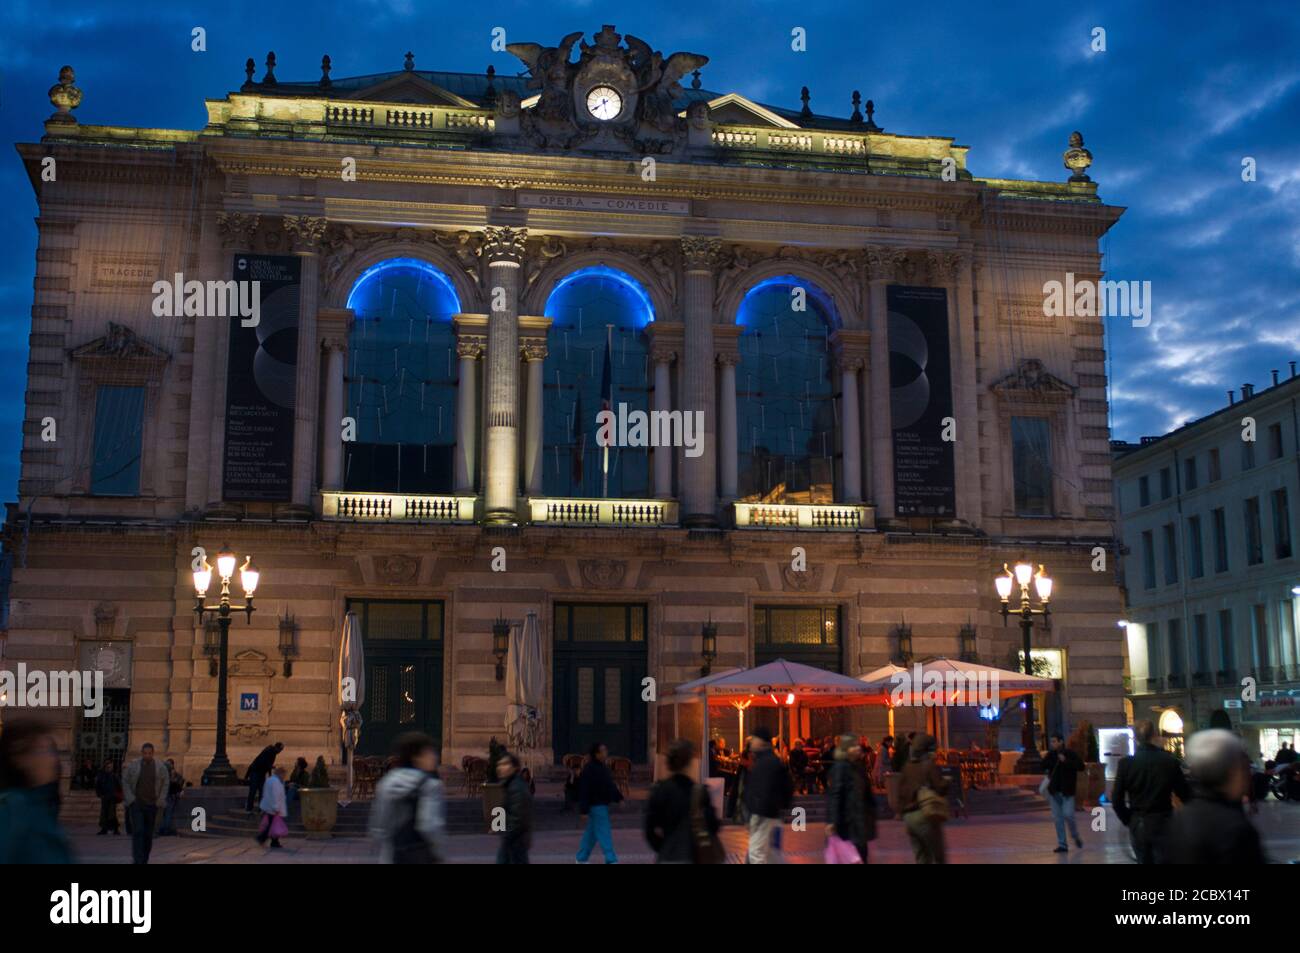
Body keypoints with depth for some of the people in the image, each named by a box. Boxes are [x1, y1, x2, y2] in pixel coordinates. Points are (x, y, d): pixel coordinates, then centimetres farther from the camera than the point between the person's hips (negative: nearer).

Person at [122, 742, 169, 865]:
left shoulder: (160, 767, -4)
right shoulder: (133, 765, -6)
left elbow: (165, 783, 6)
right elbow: (125, 782, 1)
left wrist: (160, 801, -2)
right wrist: (130, 799, -7)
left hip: (152, 805, 2)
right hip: (136, 804, -2)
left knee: (148, 835, 6)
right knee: (138, 832, -15)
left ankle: (144, 860, 20)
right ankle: (137, 860, -18)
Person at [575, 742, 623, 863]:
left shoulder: (603, 767, 13)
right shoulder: (589, 769, -17)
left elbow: (611, 785, 21)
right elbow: (584, 790, -19)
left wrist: (619, 797, 14)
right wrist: (583, 810, -21)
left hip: (603, 804, 9)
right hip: (596, 806, -9)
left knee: (591, 833, 15)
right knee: (604, 833, -8)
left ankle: (582, 858, 24)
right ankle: (611, 860, -8)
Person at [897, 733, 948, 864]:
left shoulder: (907, 767, 10)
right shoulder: (930, 766, -9)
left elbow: (901, 791, 12)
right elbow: (941, 788, -13)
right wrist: (945, 781, 5)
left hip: (908, 816, 6)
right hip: (925, 815, -6)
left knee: (922, 858, 13)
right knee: (938, 857, 4)